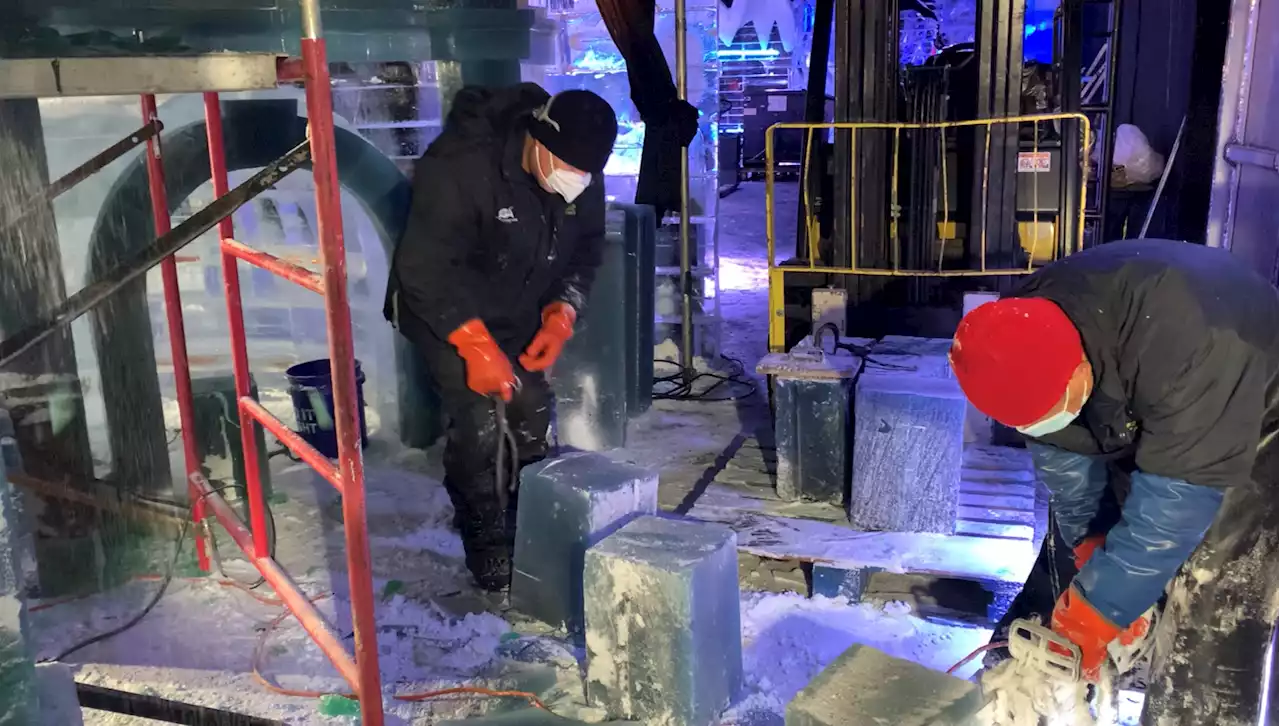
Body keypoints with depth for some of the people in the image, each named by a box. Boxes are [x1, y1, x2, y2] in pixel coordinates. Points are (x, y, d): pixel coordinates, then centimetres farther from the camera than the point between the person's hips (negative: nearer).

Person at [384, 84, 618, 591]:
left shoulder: (584, 178, -13)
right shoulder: (460, 167, -33)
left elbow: (585, 251, 1)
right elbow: (425, 268, -32)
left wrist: (562, 315, -14)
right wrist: (476, 343, -35)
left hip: (521, 316, 6)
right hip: (446, 310, -6)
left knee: (533, 416, 8)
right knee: (478, 424, -12)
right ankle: (487, 545, 5)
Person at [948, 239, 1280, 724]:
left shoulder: (1187, 347, -43)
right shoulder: (1024, 334, -23)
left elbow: (1175, 500, -36)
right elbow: (1059, 451, -9)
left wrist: (1093, 612, -31)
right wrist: (1089, 546, -11)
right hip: (1134, 422, 6)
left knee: (1211, 627, -16)